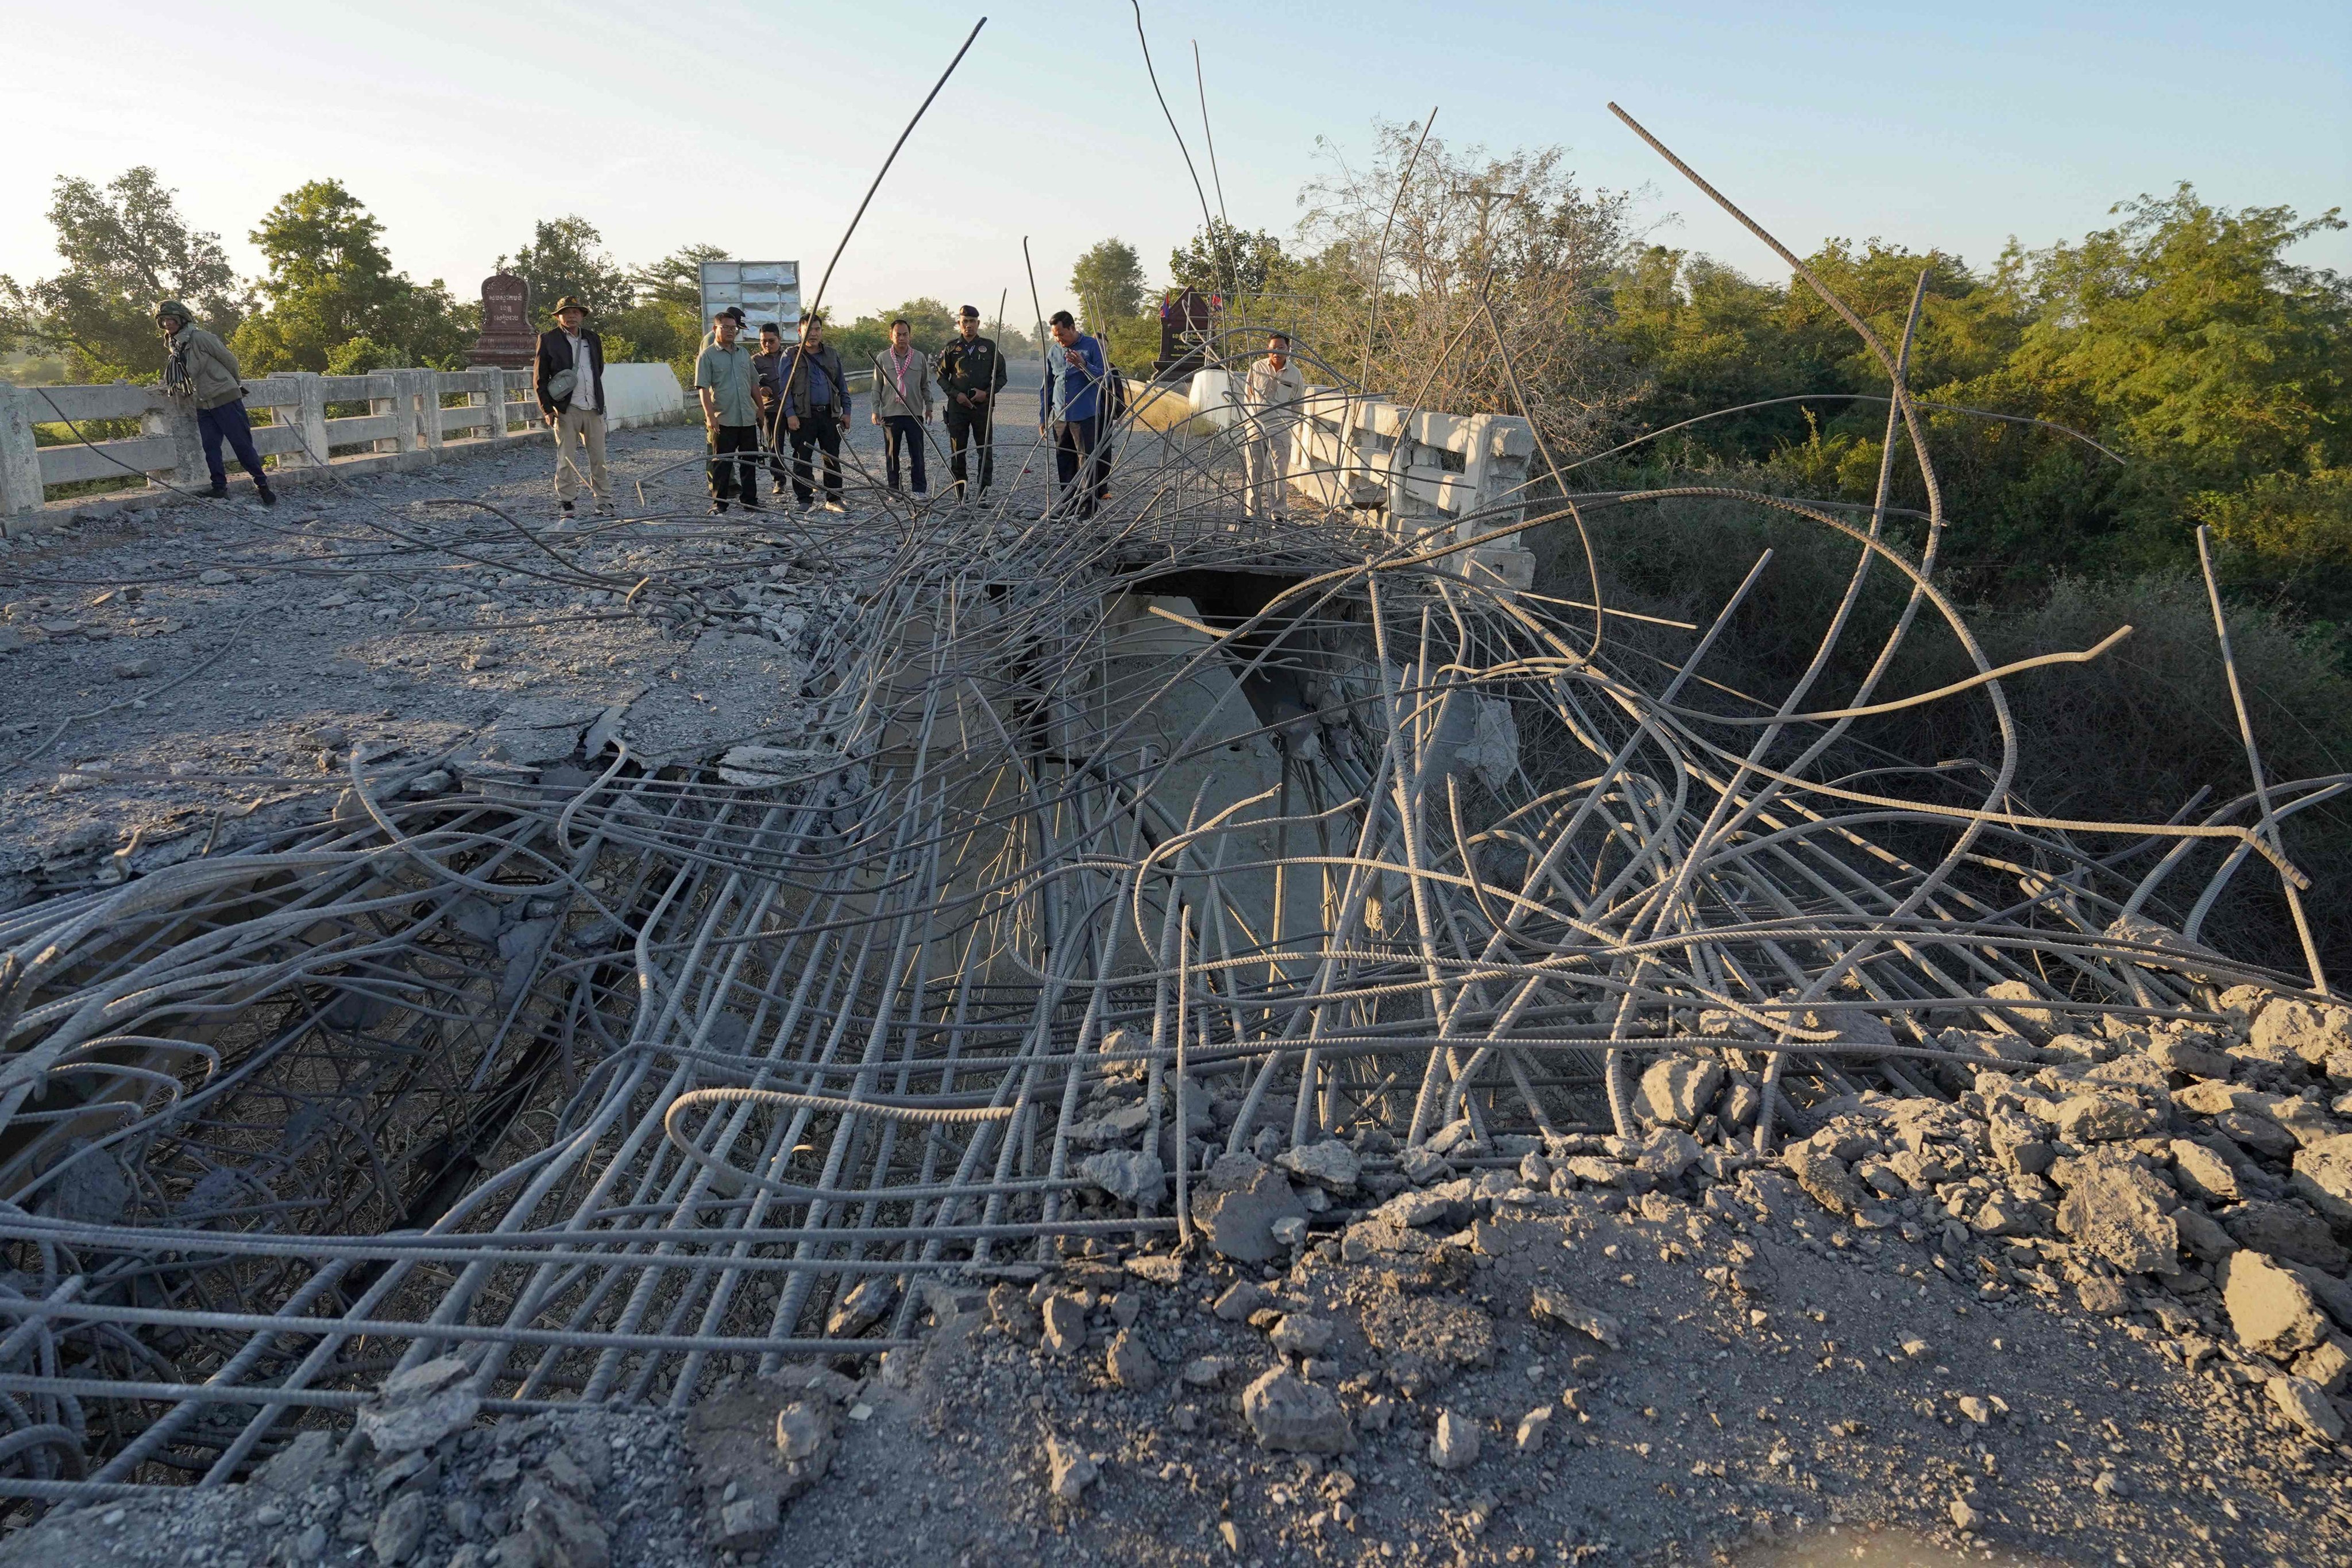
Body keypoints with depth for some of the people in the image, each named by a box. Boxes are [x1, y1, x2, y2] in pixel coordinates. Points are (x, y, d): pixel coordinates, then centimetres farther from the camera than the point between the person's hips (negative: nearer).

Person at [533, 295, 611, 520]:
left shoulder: (593, 339, 13)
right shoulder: (548, 340, 2)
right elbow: (539, 379, 1)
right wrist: (547, 410, -6)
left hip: (594, 409, 3)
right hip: (565, 410, -3)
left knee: (599, 459, 5)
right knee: (566, 460, -1)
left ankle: (604, 502, 11)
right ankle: (565, 504, 6)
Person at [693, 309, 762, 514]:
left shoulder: (744, 353, 15)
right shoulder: (707, 355, -2)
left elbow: (754, 384, 22)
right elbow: (703, 388, -9)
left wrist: (760, 409, 18)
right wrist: (709, 415, -18)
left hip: (748, 419, 6)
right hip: (723, 420, -5)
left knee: (750, 462, 10)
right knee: (722, 463, -2)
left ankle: (751, 502, 19)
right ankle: (719, 505, 3)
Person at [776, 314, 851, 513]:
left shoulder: (832, 356, 15)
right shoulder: (791, 356, 2)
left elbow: (842, 385, 19)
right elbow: (785, 388, -2)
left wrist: (846, 411, 10)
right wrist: (790, 414, -12)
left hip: (830, 414, 3)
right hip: (803, 416, -3)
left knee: (833, 459, 6)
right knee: (802, 460, -2)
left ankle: (834, 499, 14)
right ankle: (804, 500, 5)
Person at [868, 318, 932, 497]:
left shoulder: (919, 358, 7)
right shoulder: (882, 358, 4)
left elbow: (926, 386, 14)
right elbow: (877, 387, 6)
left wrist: (929, 407, 10)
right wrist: (875, 410, 0)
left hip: (915, 414, 0)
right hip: (890, 413, 0)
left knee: (917, 454, 0)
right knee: (891, 454, 4)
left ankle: (920, 489, 7)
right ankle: (894, 490, 12)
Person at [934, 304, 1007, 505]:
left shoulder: (989, 346, 6)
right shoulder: (951, 347, 7)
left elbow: (1001, 376, 8)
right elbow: (941, 376, 10)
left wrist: (987, 393, -8)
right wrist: (956, 394, -5)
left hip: (983, 406, 0)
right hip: (957, 406, 1)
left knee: (986, 450, -1)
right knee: (957, 451, 2)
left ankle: (984, 493, 7)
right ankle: (959, 494, 8)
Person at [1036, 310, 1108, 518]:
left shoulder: (1092, 347, -2)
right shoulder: (1053, 352, 12)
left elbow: (1103, 378, -7)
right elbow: (1046, 388, 18)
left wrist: (1083, 365, -23)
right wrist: (1043, 418, 15)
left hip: (1086, 416, -5)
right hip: (1060, 418, 5)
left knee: (1087, 461, -6)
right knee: (1064, 462, 9)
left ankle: (1088, 505, -3)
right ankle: (1068, 502, 18)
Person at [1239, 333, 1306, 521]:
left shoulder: (1295, 375, 2)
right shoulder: (1257, 368, 3)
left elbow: (1298, 405, 13)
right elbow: (1247, 398, 12)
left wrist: (1283, 422, 4)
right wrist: (1247, 421, 9)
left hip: (1279, 430, -1)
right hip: (1254, 427, 1)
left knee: (1279, 473, -2)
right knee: (1253, 472, 4)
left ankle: (1279, 514, 2)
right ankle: (1252, 512, 12)